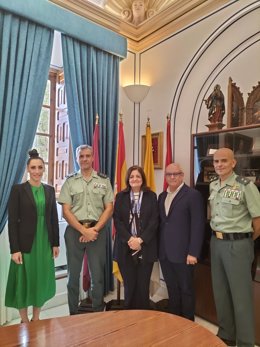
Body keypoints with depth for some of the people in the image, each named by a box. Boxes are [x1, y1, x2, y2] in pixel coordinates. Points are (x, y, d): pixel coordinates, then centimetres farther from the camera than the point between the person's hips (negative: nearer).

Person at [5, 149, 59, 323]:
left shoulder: (50, 190, 6)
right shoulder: (18, 189, -6)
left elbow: (54, 218, 8)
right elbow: (12, 221, -9)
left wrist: (56, 243, 5)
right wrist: (15, 249, -13)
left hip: (45, 243, 4)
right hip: (26, 243, -4)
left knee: (42, 281, 13)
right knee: (23, 282, 8)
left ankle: (36, 319, 33)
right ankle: (24, 321, 29)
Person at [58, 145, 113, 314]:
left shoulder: (104, 180, 4)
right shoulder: (70, 181, 3)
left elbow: (109, 208, 1)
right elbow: (66, 211, -2)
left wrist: (95, 229, -10)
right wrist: (83, 230, -11)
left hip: (98, 230, 0)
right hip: (75, 230, 1)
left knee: (98, 274, 8)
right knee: (73, 273, 11)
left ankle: (98, 312, 26)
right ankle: (73, 313, 29)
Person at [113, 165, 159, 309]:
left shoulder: (151, 196, 4)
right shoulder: (120, 196, 6)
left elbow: (154, 221, -3)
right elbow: (117, 221, -1)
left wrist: (140, 240, -13)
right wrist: (129, 239, -13)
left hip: (145, 247, 0)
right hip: (125, 248, 1)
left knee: (143, 286, 5)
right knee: (129, 285, 7)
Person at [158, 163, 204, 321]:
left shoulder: (193, 195, -9)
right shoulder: (162, 196, 11)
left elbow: (198, 225, -13)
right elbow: (160, 222, 13)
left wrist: (193, 252, -17)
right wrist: (158, 248, 9)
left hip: (183, 253, -6)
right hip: (165, 253, 6)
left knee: (186, 289, 11)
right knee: (172, 289, 18)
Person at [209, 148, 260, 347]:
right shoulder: (213, 186, 6)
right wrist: (217, 237, 12)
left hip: (237, 244, -7)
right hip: (216, 242, 7)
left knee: (241, 295, 7)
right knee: (220, 291, 19)